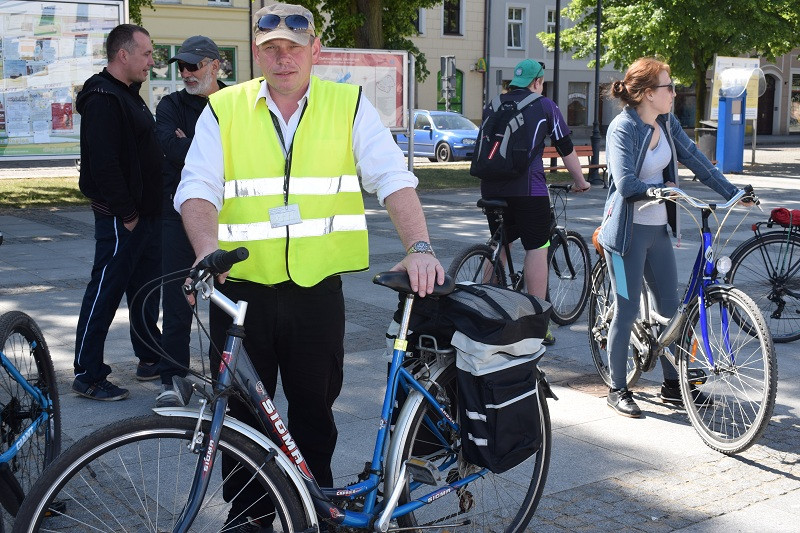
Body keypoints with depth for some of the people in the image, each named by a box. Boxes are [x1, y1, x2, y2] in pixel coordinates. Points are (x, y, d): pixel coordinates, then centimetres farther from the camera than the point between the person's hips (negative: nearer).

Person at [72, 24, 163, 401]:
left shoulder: (128, 95, 17)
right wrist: (126, 213, -21)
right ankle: (87, 376, 4)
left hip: (145, 213, 10)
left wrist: (150, 207, 14)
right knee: (105, 293, -4)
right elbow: (103, 164, -24)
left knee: (145, 288, 17)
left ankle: (150, 359, 29)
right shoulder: (104, 99, -17)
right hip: (121, 218, -10)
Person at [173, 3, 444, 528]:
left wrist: (420, 246, -23)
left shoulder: (350, 105, 2)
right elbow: (198, 188, -7)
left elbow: (393, 178, -8)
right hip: (242, 290, 0)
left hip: (317, 289, 0)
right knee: (242, 414, 11)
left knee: (315, 411, 14)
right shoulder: (224, 110, 2)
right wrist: (208, 250, -27)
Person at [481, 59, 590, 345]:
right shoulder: (545, 106, 2)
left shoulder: (492, 106, 14)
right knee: (536, 249, 1)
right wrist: (580, 182, 19)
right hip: (528, 188, -5)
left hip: (492, 188, 5)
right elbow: (566, 149, 6)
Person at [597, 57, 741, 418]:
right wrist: (663, 188, -38)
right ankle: (617, 390, 15)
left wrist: (732, 192, 1)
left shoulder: (667, 123, 5)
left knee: (669, 307, 11)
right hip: (627, 231, -7)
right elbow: (626, 185, -24)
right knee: (627, 312, 1)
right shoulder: (623, 128, -16)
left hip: (658, 229, 7)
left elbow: (694, 159, 6)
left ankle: (672, 385, 24)